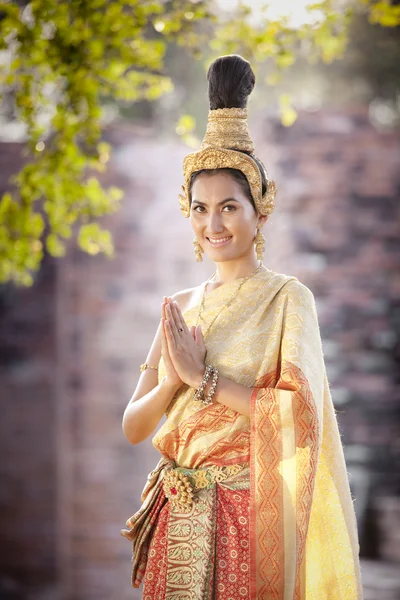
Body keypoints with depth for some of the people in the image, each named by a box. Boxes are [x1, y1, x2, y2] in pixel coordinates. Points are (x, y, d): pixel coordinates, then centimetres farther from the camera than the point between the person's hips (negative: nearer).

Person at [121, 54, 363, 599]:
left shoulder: (286, 297, -5)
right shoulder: (181, 306, 10)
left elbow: (302, 413, -18)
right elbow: (133, 427, 8)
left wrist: (202, 377, -14)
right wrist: (170, 381, -12)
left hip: (248, 514, -5)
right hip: (179, 517, 5)